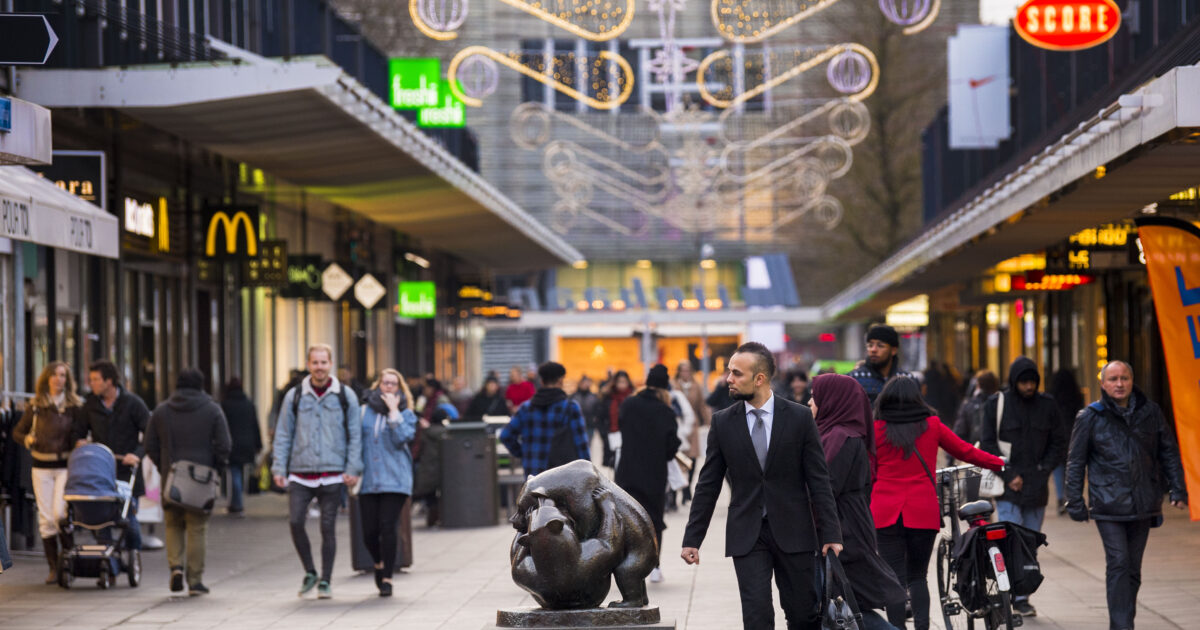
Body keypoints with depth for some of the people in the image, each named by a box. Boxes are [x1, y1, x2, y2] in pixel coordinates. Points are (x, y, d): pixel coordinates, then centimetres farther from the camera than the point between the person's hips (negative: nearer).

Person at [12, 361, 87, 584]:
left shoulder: (76, 406, 4)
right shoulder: (35, 406, 8)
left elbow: (81, 436, 5)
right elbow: (17, 432, 16)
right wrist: (27, 439, -6)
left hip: (66, 465, -2)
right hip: (42, 467, 2)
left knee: (60, 512, -16)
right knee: (46, 518, -1)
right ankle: (54, 568, 4)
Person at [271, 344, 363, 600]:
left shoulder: (345, 396, 4)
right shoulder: (294, 396, 6)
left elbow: (355, 435, 5)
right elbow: (283, 434, 9)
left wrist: (353, 468, -4)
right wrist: (279, 468, 1)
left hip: (332, 473, -1)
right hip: (300, 473, 1)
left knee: (328, 527, 0)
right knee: (295, 522, -10)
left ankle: (325, 581, 11)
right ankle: (309, 572, 10)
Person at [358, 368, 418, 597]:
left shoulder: (405, 414, 5)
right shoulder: (365, 411, 10)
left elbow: (401, 438, -11)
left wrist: (393, 411, -11)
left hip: (394, 480, -2)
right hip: (368, 481, 2)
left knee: (388, 527, -12)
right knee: (369, 531, 0)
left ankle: (387, 578, -1)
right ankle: (379, 564, 31)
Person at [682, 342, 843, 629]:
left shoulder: (799, 417, -2)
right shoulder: (723, 422, 3)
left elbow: (819, 481, -1)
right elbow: (708, 485, 6)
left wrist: (830, 534, -6)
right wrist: (692, 539, 3)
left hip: (793, 533, -1)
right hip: (747, 537, 1)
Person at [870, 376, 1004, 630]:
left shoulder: (876, 430, 0)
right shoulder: (931, 425, 4)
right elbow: (965, 451, 13)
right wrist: (998, 463, 27)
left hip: (886, 513, -1)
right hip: (924, 512, 2)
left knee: (895, 579, 1)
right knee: (917, 576, 13)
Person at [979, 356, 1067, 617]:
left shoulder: (1047, 406, 8)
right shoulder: (996, 404, 1)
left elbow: (1059, 444, 13)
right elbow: (987, 444, 0)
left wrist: (1043, 471, 0)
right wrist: (1009, 475, -7)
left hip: (1037, 488, 3)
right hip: (1007, 488, -3)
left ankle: (1023, 597, 11)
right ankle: (1017, 598, -11)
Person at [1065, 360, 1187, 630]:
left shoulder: (1150, 412, 7)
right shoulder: (1090, 417, -1)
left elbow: (1169, 452, 15)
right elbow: (1076, 463, 4)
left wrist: (1177, 489, 8)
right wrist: (1075, 502, 0)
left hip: (1143, 505, 3)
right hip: (1108, 505, -3)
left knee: (1133, 569, 9)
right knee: (1118, 565, -12)